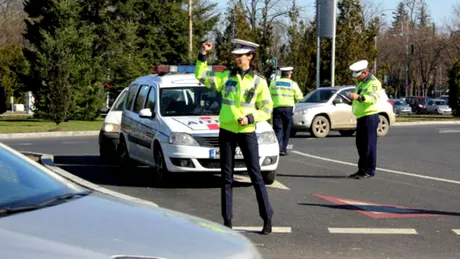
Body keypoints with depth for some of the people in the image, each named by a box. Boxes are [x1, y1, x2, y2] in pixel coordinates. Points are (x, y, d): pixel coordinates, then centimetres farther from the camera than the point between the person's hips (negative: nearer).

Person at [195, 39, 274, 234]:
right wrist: (203, 56, -7)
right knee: (226, 177, 7)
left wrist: (250, 118, -15)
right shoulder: (226, 77, 6)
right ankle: (227, 220, 13)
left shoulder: (259, 82, 0)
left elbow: (267, 109, 0)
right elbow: (201, 76, 5)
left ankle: (267, 218, 5)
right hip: (226, 131, 3)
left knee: (256, 176, -1)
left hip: (247, 132, -3)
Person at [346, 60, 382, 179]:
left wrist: (359, 97, -45)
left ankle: (369, 170, -3)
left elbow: (373, 97, -30)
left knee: (369, 145, -7)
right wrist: (353, 99, 14)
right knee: (360, 144, 13)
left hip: (369, 116, -10)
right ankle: (362, 169, 22)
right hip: (361, 117, 10)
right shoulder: (360, 83, 19)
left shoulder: (373, 82, -12)